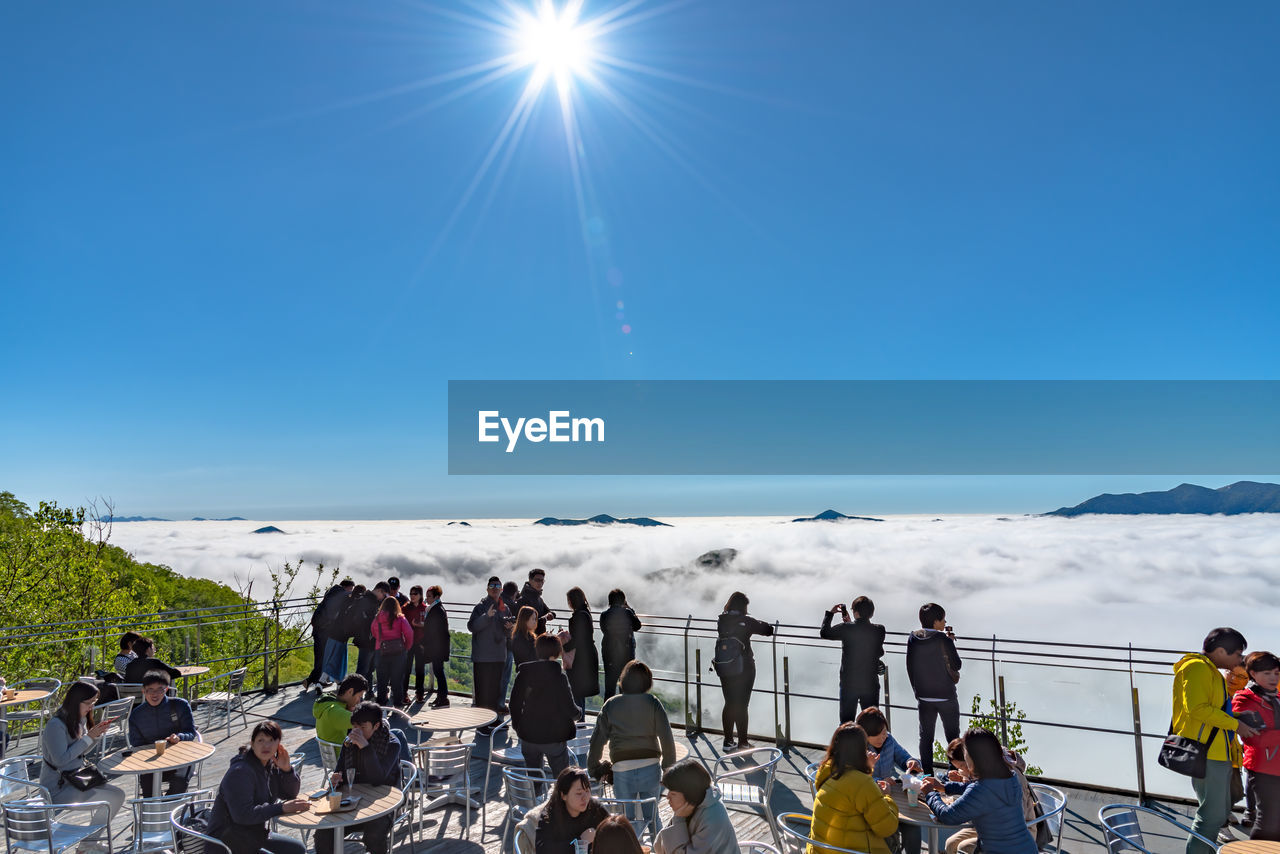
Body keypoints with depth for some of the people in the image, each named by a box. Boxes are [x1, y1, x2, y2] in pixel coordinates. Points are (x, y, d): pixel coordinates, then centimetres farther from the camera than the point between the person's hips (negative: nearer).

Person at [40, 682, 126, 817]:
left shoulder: (81, 719, 6)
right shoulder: (55, 725, -20)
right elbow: (60, 759, -24)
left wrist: (97, 733, -2)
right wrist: (88, 737, -22)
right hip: (57, 788, -9)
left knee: (119, 794, -2)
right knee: (111, 800, -19)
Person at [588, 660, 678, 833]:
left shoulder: (611, 704, 1)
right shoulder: (652, 702, -2)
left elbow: (597, 740, 2)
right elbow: (667, 738, -5)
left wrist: (595, 768, 14)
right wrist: (668, 769, 5)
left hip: (622, 771, 0)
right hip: (650, 768, 0)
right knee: (651, 815, 20)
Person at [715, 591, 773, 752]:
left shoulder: (721, 621, 0)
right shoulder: (746, 622, -13)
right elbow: (768, 630, -6)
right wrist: (770, 627, 17)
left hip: (724, 669, 5)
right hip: (744, 669, -5)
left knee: (729, 704, 14)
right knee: (741, 706, 4)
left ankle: (728, 741, 20)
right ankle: (742, 743, 11)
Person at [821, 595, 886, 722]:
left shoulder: (846, 628, -16)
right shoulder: (879, 630, -9)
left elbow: (824, 633, -2)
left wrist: (830, 613, 11)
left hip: (848, 684, -1)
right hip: (870, 683, 1)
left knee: (846, 723, 13)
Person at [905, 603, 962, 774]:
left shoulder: (912, 638, -2)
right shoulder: (944, 640, -17)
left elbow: (910, 667, 4)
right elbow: (956, 665, -7)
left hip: (923, 696, 4)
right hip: (946, 695, -4)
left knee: (925, 737, 11)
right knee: (952, 736, 10)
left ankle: (927, 774, 15)